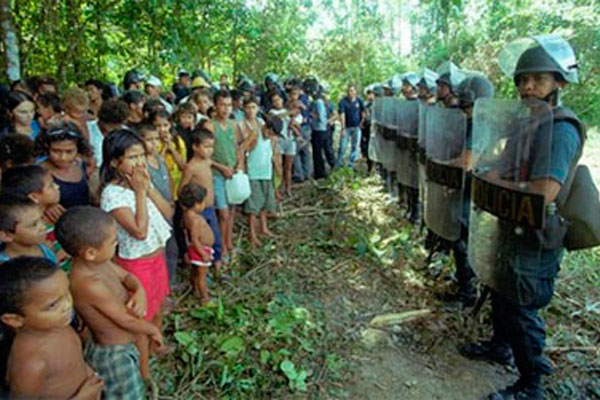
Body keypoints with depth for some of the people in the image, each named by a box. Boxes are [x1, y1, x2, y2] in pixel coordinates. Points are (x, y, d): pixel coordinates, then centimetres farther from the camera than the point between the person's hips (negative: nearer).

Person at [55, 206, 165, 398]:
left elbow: (126, 276, 7)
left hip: (122, 348, 8)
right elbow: (127, 321, -25)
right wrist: (153, 330, -7)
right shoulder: (91, 285, -35)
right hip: (114, 356, -8)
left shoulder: (99, 262, -9)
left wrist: (140, 292, -16)